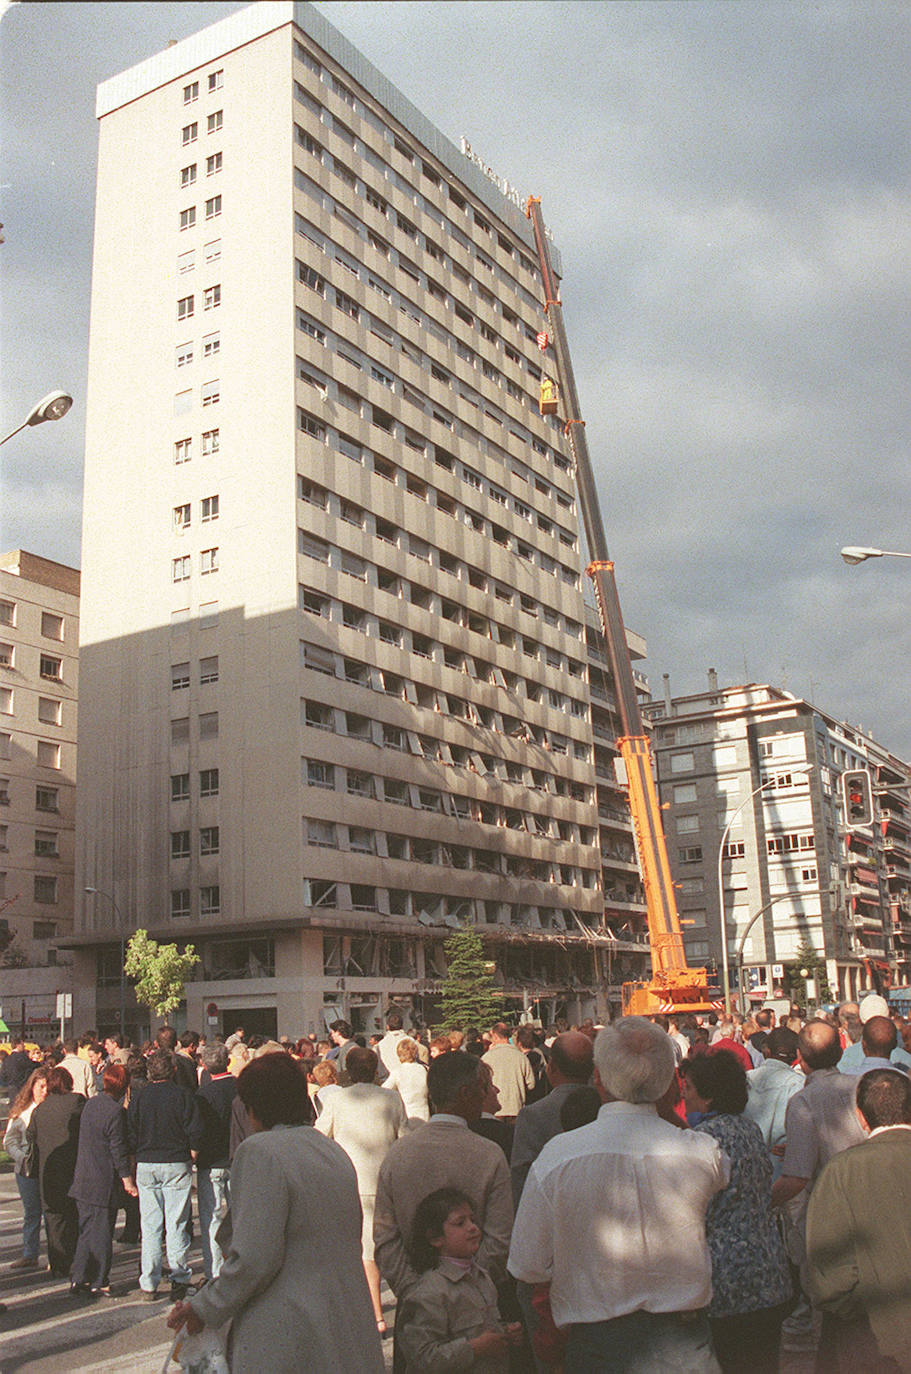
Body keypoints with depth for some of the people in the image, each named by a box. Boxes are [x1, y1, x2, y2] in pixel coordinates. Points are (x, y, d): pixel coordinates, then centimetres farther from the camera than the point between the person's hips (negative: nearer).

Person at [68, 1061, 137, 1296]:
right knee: (102, 1232, 3)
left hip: (83, 1179, 8)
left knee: (87, 1230, 16)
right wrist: (127, 1180, -9)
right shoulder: (115, 1111, -18)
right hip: (104, 1183, -8)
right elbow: (119, 1151, -17)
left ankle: (79, 1279, 18)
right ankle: (98, 1282, 9)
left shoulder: (90, 1104, 6)